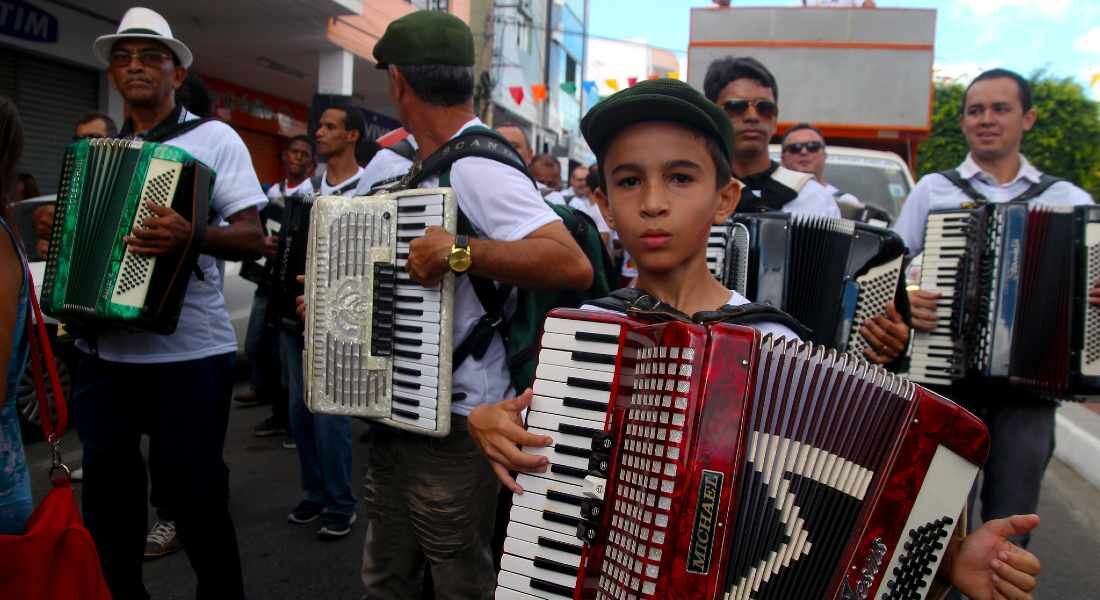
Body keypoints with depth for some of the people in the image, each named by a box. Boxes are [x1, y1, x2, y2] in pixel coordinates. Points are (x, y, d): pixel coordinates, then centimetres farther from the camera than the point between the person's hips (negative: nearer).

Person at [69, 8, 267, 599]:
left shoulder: (214, 137, -1)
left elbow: (253, 238, -10)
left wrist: (190, 236, -28)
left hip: (188, 353, -5)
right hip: (102, 350, 5)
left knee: (191, 490, 2)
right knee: (107, 490, 13)